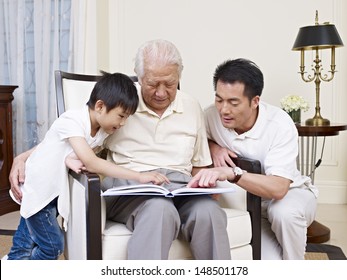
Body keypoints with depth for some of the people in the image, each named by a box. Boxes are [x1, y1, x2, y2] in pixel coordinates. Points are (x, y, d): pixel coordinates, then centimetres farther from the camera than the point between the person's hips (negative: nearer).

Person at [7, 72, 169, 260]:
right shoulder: (72, 121, -28)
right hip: (36, 187, -7)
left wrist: (74, 160, -32)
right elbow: (92, 163, -36)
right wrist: (139, 176, -38)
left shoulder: (103, 131, -5)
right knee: (53, 246, -4)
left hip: (54, 191, 7)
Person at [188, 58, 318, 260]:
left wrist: (231, 173, -51)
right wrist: (214, 147, -15)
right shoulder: (212, 115, -16)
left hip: (291, 193, -1)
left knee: (284, 212, -38)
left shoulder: (280, 124, -27)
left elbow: (278, 188, -36)